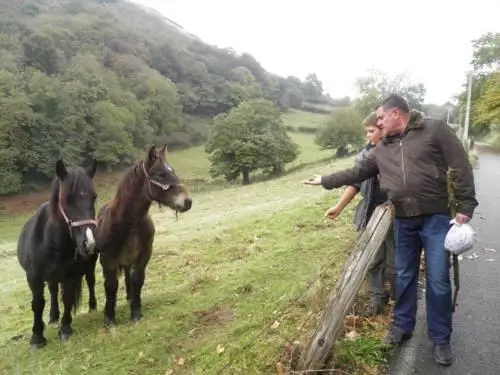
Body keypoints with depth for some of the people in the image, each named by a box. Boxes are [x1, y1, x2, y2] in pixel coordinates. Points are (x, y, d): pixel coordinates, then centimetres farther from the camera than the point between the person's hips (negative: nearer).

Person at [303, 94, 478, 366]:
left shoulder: (435, 129, -5)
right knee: (403, 277, 14)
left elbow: (461, 167, -8)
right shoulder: (382, 149, 11)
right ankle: (402, 326, 31)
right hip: (403, 221, 5)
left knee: (438, 281, 1)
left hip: (436, 218, -4)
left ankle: (440, 338, 19)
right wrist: (326, 181, 18)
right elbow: (358, 172, 18)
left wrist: (465, 207, -12)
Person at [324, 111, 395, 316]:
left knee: (393, 264, 7)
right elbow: (356, 182, 8)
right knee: (373, 260, 13)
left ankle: (398, 297, 31)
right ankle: (377, 297, 29)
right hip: (371, 215, 4)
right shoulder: (366, 154, 4)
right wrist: (339, 206, 7)